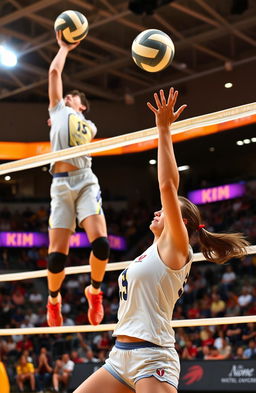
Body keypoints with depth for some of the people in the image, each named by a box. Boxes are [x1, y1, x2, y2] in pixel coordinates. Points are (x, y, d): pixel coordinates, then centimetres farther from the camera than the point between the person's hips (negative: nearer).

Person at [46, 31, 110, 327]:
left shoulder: (89, 125, 28)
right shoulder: (59, 110, 25)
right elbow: (54, 72, 26)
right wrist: (64, 47, 36)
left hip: (86, 181, 1)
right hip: (61, 184, -1)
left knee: (100, 242, -19)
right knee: (57, 253, -8)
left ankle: (94, 290, 5)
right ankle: (53, 298, 17)